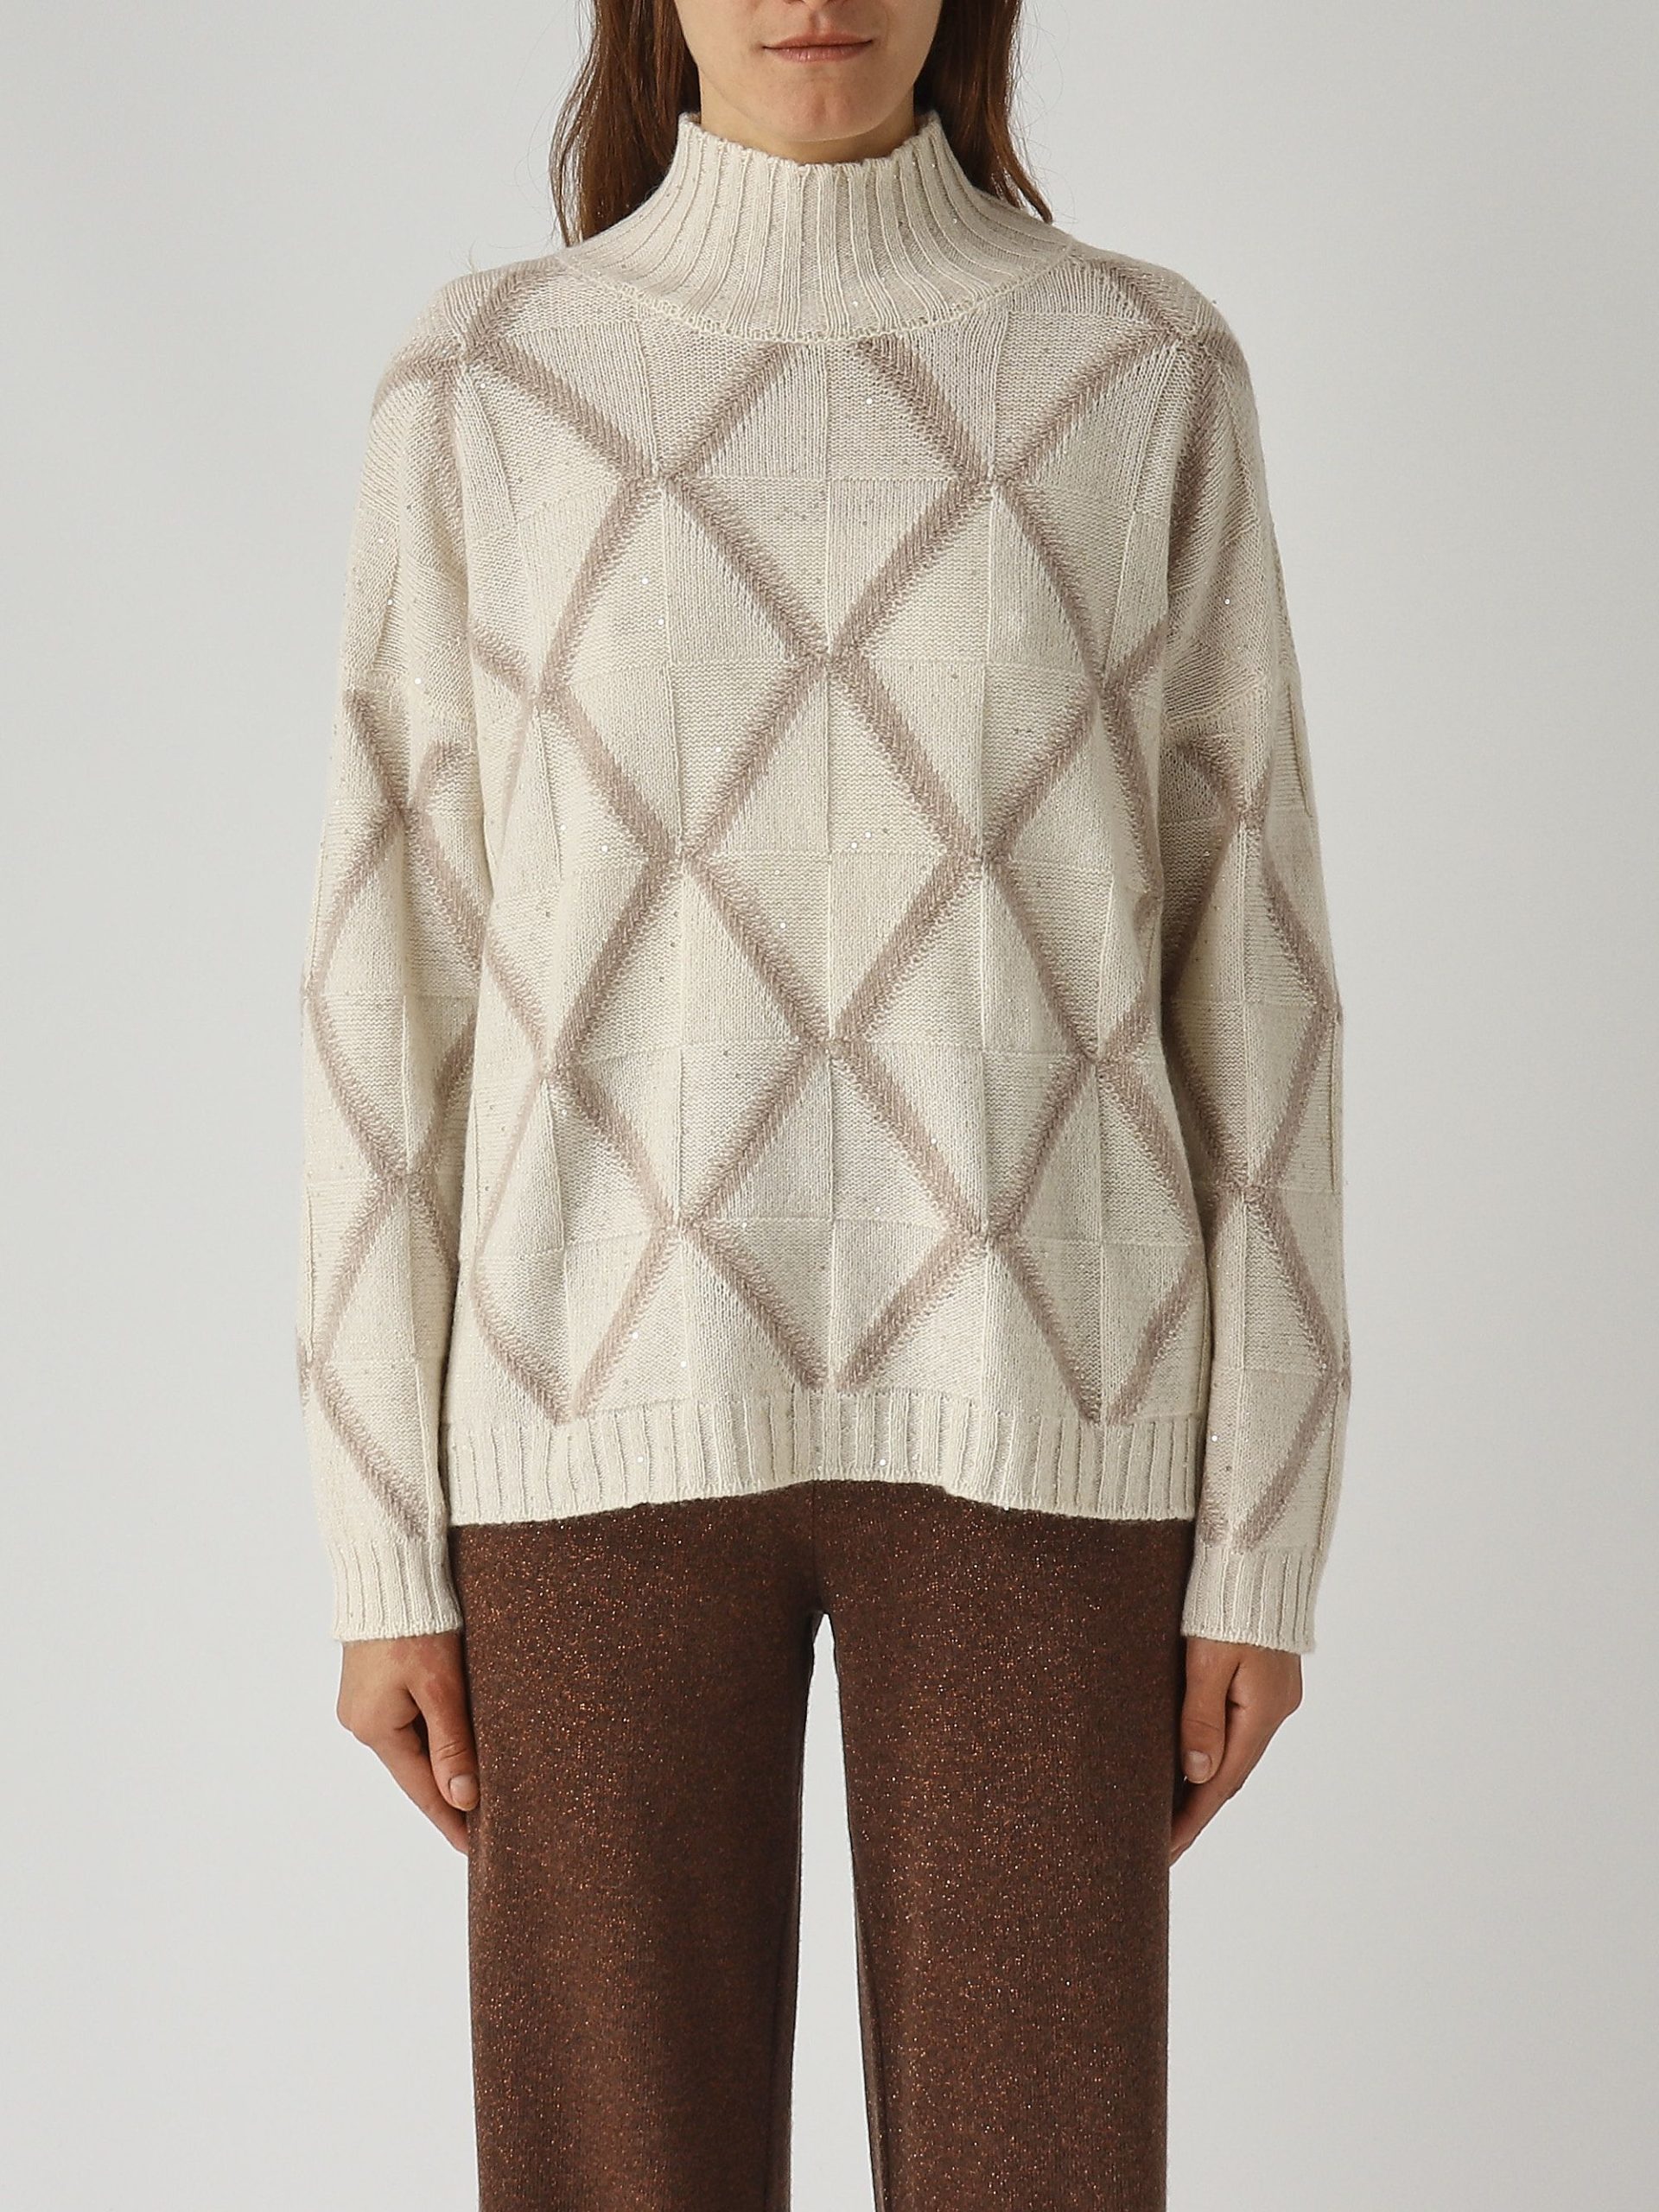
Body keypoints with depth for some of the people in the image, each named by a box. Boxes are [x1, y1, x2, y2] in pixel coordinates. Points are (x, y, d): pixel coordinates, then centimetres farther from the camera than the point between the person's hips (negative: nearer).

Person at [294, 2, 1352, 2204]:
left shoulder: (1149, 375, 3)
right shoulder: (483, 388, 3)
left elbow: (1242, 960, 3)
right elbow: (398, 984, 3)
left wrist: (1267, 1532, 0)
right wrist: (382, 1549, 0)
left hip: (1018, 1403, 0)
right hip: (619, 1403, 0)